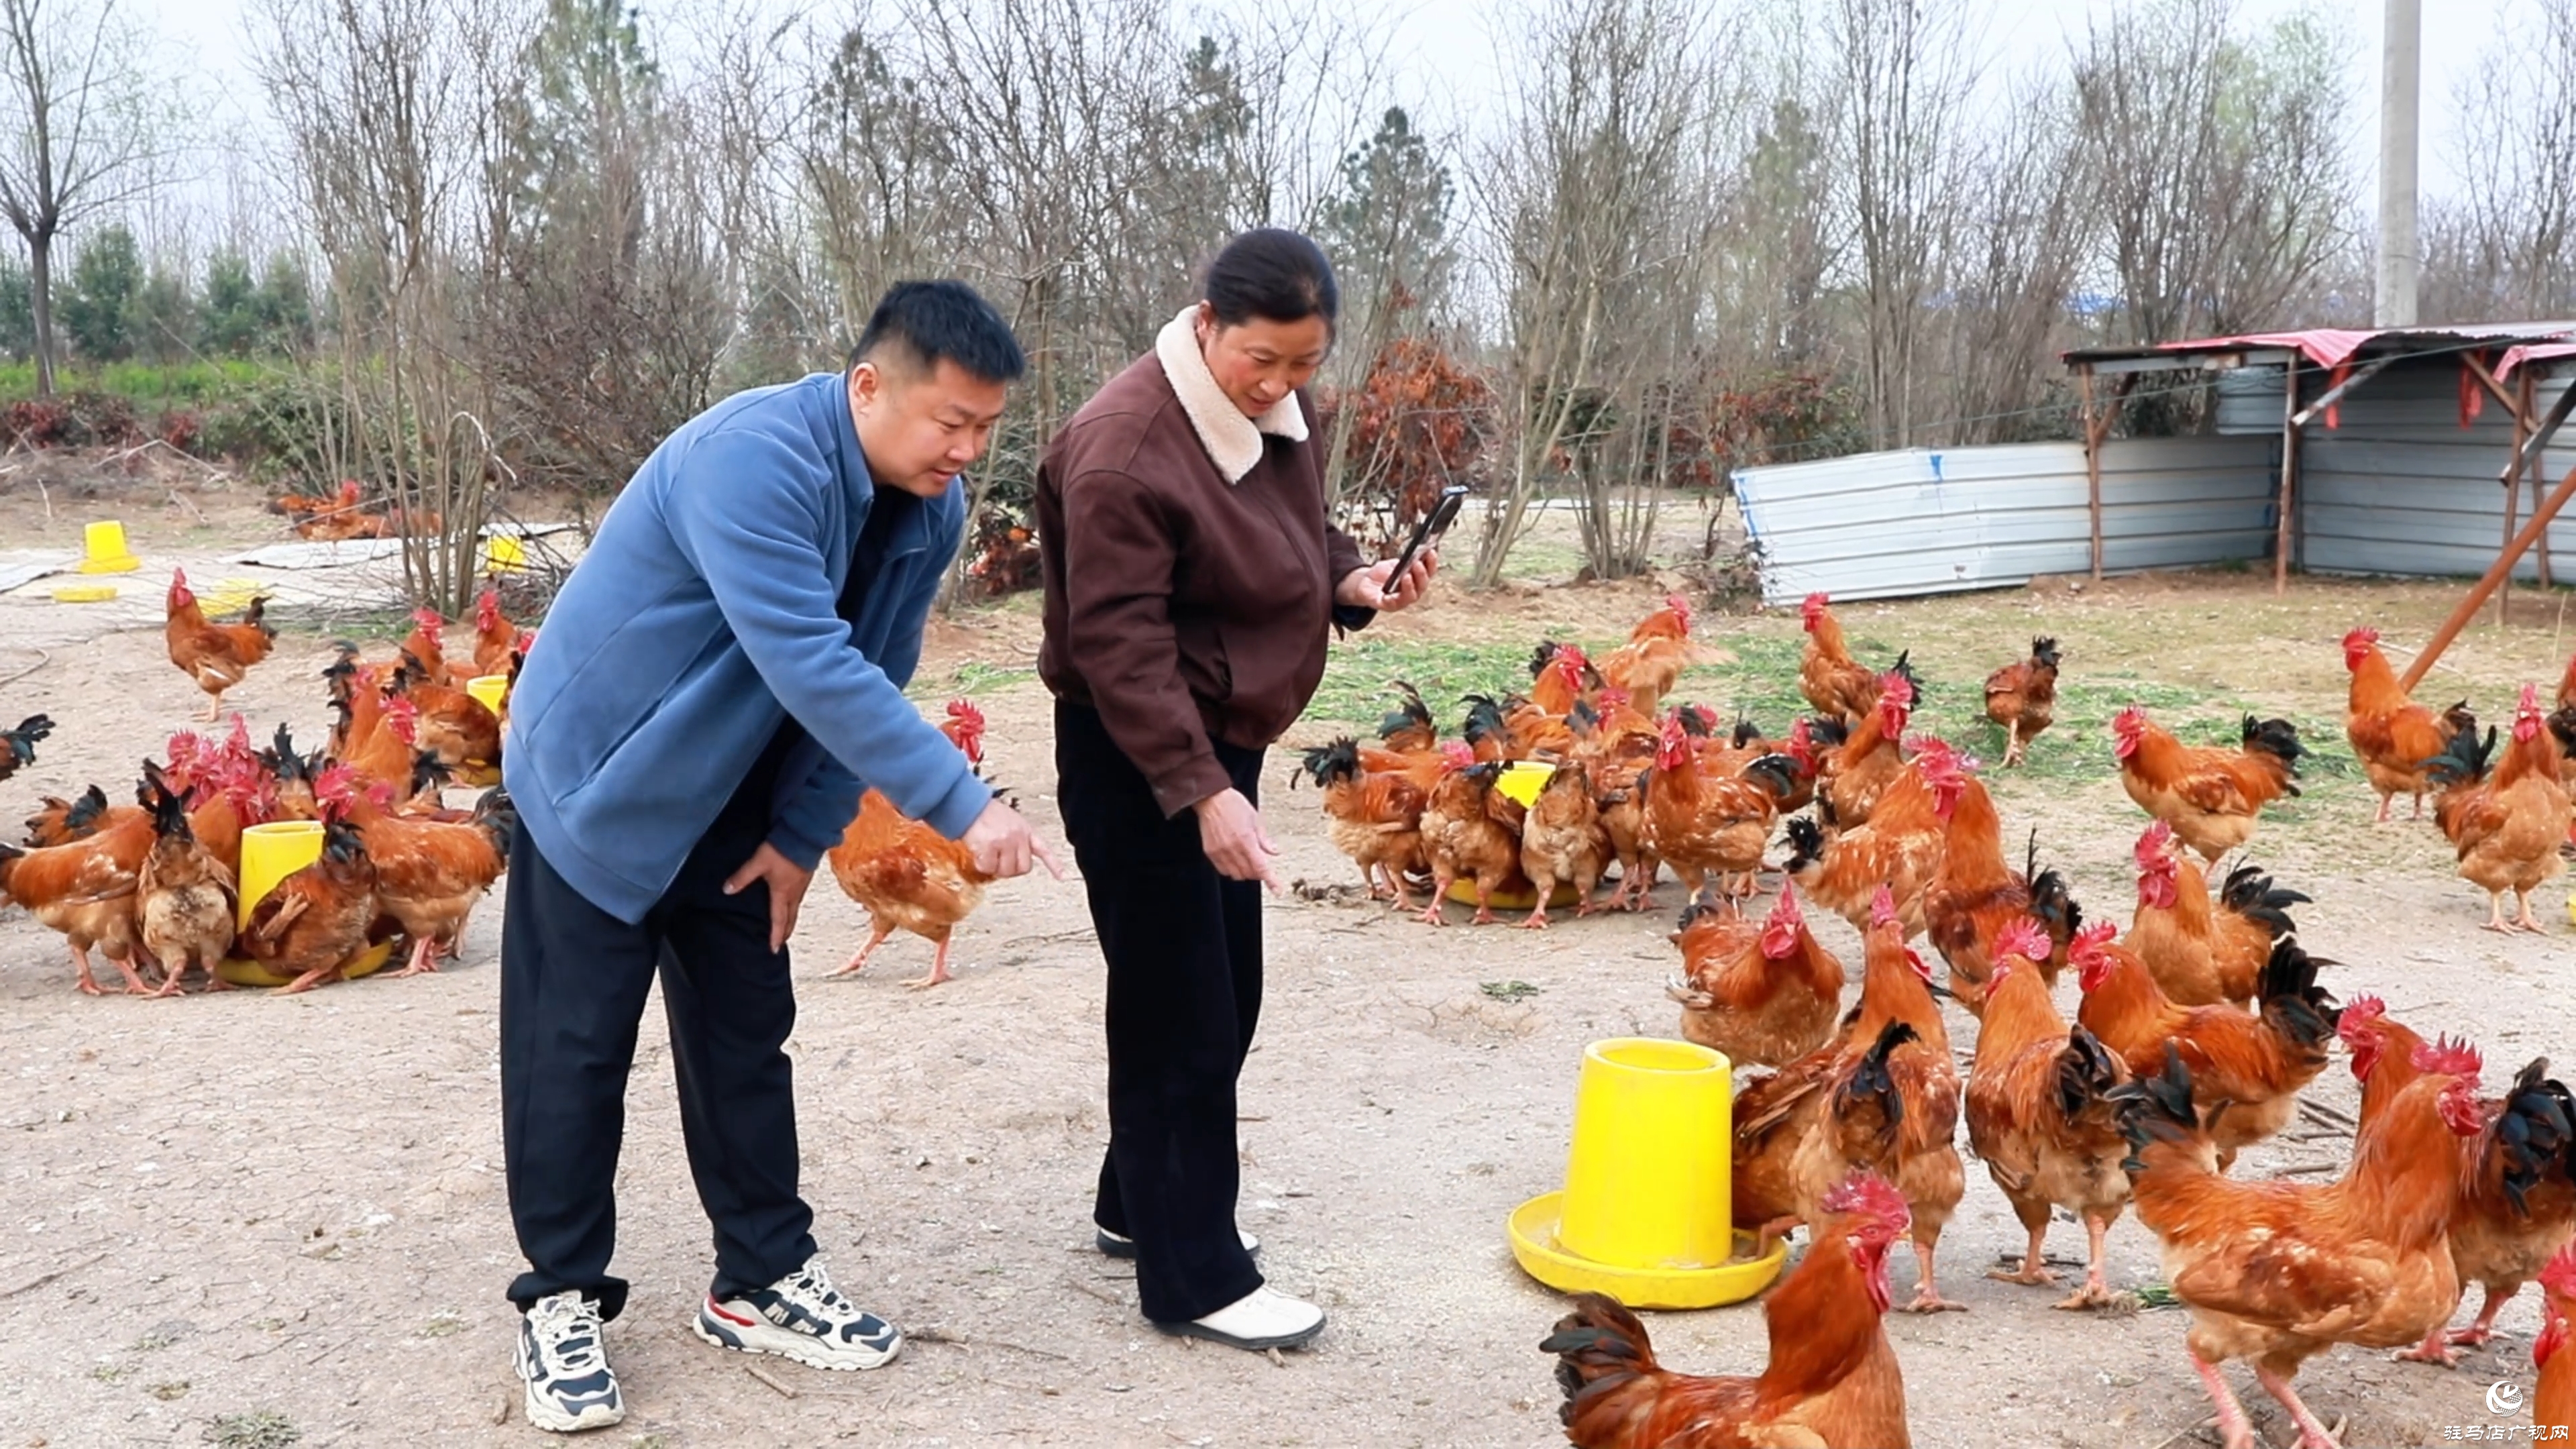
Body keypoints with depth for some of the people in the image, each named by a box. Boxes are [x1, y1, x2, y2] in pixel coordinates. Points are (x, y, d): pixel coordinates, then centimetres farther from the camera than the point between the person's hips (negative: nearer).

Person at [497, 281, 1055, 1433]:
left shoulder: (931, 512, -7)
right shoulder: (752, 459, -32)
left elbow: (873, 677, -1)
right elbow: (812, 666, -39)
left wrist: (803, 835, -5)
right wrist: (962, 806, -40)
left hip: (727, 803, 7)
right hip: (596, 781, -7)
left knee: (745, 1035, 10)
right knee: (575, 1048, 0)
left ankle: (762, 1283, 22)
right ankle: (560, 1301, 15)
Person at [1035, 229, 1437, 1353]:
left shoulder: (1279, 411, 3)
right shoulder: (1124, 450, -24)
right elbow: (1119, 646, -27)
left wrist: (1353, 578, -4)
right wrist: (1200, 792, -32)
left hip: (1225, 735, 9)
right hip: (1136, 759, -9)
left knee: (1225, 998, 16)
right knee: (1180, 1015, -3)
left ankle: (1139, 1207, 35)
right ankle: (1195, 1279, 10)